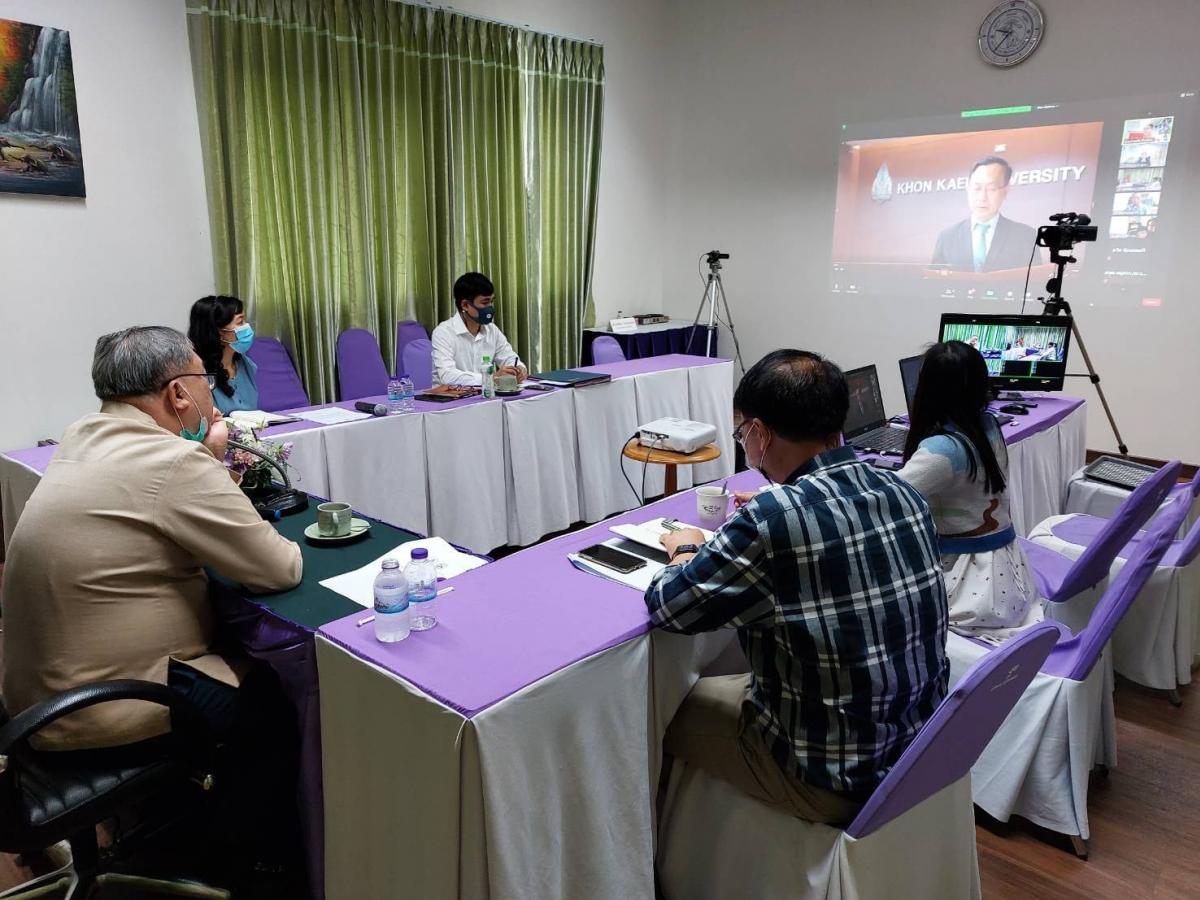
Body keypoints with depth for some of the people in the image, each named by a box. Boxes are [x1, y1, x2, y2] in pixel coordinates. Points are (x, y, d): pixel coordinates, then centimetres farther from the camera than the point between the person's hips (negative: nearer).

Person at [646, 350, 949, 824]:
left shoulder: (770, 522, -28)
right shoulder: (902, 493, -6)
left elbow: (665, 607, -14)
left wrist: (686, 550, 5)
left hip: (838, 780, -7)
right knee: (730, 682, 27)